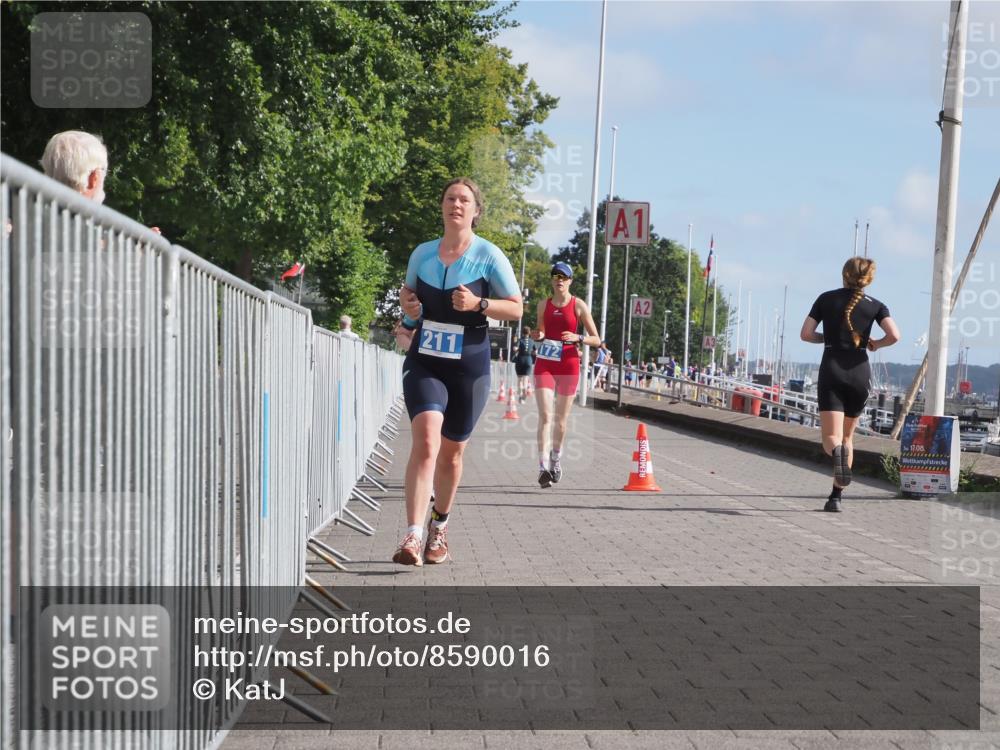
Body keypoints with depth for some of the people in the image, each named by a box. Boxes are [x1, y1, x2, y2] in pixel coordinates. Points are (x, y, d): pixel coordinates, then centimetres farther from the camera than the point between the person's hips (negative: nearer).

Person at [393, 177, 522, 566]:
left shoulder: (489, 255, -4)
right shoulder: (422, 253, 6)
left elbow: (516, 308, -1)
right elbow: (408, 290, 25)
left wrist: (478, 304, -18)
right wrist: (407, 304, 1)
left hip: (469, 368, -1)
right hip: (423, 363, 1)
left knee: (451, 452, 10)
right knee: (426, 439, -21)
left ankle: (440, 526, 35)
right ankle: (413, 536, -27)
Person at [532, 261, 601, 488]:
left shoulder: (579, 305, -1)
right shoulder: (544, 304, 7)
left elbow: (596, 340, 1)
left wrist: (578, 338, -18)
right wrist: (538, 336, -2)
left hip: (569, 365, -1)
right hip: (544, 364, 1)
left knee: (561, 417, 9)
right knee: (545, 415, -12)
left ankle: (556, 458, 32)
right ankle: (543, 467, -18)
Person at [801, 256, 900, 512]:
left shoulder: (826, 299, 6)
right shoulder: (875, 305, 5)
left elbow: (806, 334, 1)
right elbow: (894, 335, -9)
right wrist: (876, 344, 10)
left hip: (832, 370, -1)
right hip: (860, 372, 2)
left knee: (831, 438, -8)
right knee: (847, 436, 17)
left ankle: (837, 452, -45)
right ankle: (835, 497, 15)